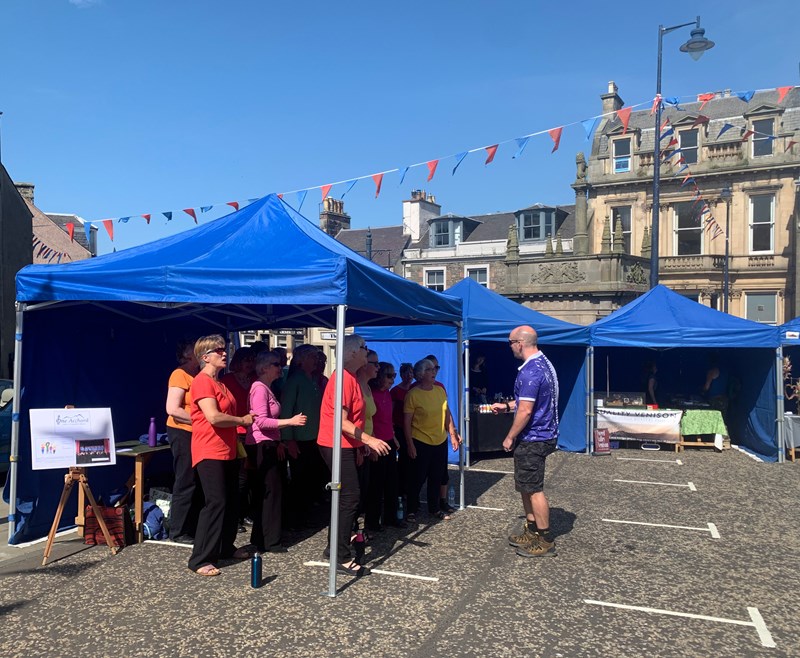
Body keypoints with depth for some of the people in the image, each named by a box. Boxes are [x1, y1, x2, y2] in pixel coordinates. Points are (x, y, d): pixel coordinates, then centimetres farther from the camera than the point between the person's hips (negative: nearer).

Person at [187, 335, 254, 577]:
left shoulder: (219, 383, 16)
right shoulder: (202, 381, -14)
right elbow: (213, 417, -24)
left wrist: (241, 422, 8)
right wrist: (242, 420, -12)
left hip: (227, 451, 10)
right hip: (210, 452, -10)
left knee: (231, 502, 14)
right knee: (216, 503, -11)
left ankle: (226, 547, 27)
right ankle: (200, 560, -4)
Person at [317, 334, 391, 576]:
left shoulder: (352, 378, 12)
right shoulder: (343, 379, -19)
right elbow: (341, 421, -24)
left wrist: (362, 443, 18)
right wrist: (369, 439, -25)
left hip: (346, 445, 10)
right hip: (337, 445, -10)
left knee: (346, 495, 19)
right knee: (350, 496, -10)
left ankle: (337, 541, 34)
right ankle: (343, 558, -4)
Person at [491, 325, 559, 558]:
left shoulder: (530, 371, -23)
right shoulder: (543, 363, 10)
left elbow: (526, 411, -24)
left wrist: (510, 437, -14)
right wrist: (507, 405, 21)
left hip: (533, 438, -10)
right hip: (542, 435, 10)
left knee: (533, 489, 0)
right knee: (526, 486, 19)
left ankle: (545, 541, 11)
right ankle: (531, 531, 29)